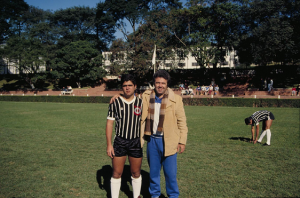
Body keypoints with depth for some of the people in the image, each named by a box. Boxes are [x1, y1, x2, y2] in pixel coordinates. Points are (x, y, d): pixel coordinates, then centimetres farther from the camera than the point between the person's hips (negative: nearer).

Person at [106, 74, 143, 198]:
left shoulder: (140, 103, 2)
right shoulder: (115, 103, -2)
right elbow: (109, 123, -1)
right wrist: (109, 145, -5)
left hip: (136, 142, 1)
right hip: (120, 141, -1)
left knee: (136, 173, 11)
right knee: (116, 173, 4)